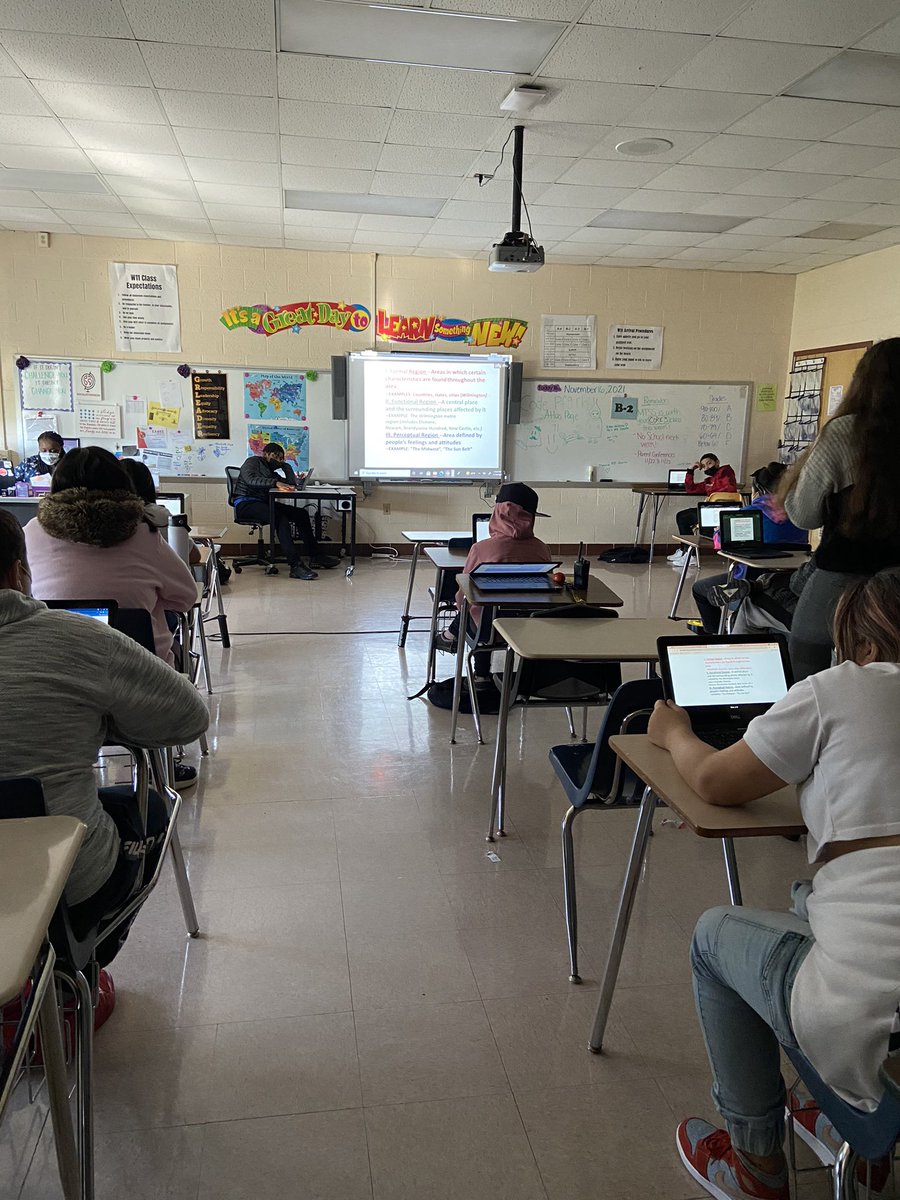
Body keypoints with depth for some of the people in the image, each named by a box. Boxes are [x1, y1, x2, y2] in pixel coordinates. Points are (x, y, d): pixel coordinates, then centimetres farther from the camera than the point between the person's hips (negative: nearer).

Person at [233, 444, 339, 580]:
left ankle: (315, 556, -3)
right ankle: (296, 566, -44)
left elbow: (292, 484, 17)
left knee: (301, 513, -4)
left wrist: (285, 465, 9)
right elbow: (251, 479, -20)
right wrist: (276, 483, -28)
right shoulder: (253, 461, 3)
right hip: (246, 504, -9)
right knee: (280, 518, -34)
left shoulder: (271, 471, 26)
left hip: (263, 504, 9)